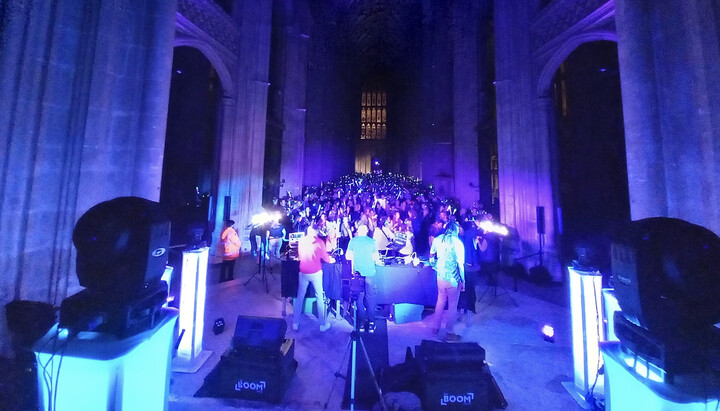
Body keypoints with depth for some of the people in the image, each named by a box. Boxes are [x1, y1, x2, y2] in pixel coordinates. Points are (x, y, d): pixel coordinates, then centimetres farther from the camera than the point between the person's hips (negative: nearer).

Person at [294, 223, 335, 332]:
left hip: (303, 272, 3)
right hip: (315, 273, -3)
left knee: (300, 297, 15)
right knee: (320, 297, 8)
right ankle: (323, 324, 15)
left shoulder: (301, 240, 1)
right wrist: (331, 259, 18)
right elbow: (325, 257, -3)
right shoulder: (319, 241, -9)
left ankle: (295, 323, 21)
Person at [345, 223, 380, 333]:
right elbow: (376, 258, 3)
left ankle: (361, 323, 14)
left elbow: (347, 256, 4)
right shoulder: (372, 241, 0)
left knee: (359, 298, 10)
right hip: (369, 273, 0)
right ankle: (371, 323, 12)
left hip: (357, 273, 1)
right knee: (370, 298, 9)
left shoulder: (352, 241, 1)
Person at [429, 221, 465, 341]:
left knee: (441, 300, 23)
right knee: (452, 305, 11)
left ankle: (435, 327, 33)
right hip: (453, 279, -5)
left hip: (440, 276, 5)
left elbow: (431, 254, 16)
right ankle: (449, 333, 22)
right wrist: (463, 281, -6)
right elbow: (460, 264, -15)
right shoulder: (457, 243, -14)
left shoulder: (437, 239, 0)